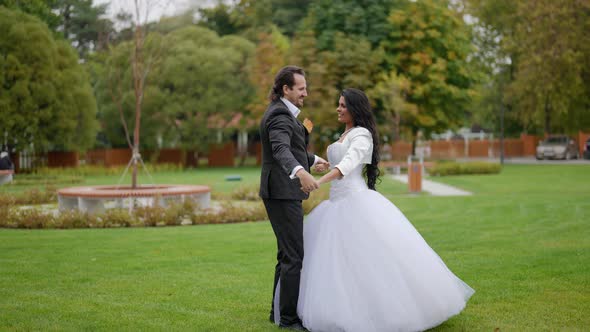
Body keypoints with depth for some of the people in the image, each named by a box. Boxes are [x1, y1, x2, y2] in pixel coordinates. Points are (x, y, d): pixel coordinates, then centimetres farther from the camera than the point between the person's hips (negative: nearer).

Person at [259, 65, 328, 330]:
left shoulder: (282, 112, 17)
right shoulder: (280, 115, -16)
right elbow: (281, 149, -35)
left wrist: (313, 159, 49)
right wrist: (300, 172, -53)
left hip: (285, 192, 11)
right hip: (283, 192, -11)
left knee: (288, 254, 15)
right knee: (294, 256, -6)